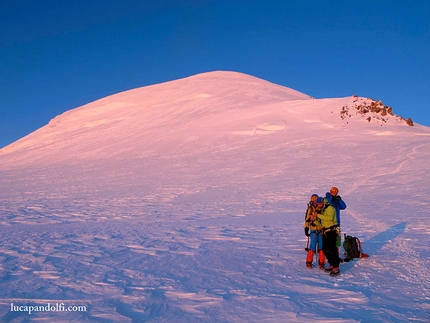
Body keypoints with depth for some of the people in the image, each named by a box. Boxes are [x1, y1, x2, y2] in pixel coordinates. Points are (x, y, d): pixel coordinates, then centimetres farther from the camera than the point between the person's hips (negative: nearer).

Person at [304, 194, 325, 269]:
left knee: (321, 247, 3)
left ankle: (321, 263, 13)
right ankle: (309, 262, 10)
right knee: (312, 246, -5)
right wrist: (306, 229, -8)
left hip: (321, 230, 3)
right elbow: (307, 219, -3)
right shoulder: (310, 209, -2)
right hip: (313, 230, -3)